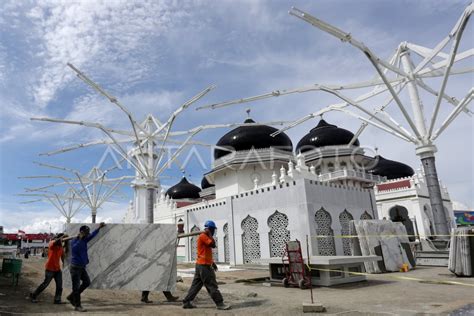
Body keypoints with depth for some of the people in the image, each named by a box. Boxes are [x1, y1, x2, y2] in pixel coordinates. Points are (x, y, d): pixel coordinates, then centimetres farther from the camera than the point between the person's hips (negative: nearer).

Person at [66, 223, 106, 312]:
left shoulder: (84, 240, 6)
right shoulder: (74, 241, -15)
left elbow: (92, 235, 21)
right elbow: (75, 248, -34)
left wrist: (99, 228, 24)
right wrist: (80, 238, -32)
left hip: (82, 267, 8)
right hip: (75, 267, -8)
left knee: (87, 282, 11)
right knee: (76, 287, -1)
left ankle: (71, 297, 24)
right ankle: (77, 306, 8)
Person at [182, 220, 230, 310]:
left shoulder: (205, 237, 17)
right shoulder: (203, 236, -13)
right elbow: (213, 245, -23)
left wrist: (212, 262, 20)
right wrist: (209, 234, -13)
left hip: (201, 264, 10)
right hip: (204, 265, -10)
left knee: (196, 284, 13)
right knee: (212, 285, -5)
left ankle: (186, 302, 17)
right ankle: (220, 303, 0)